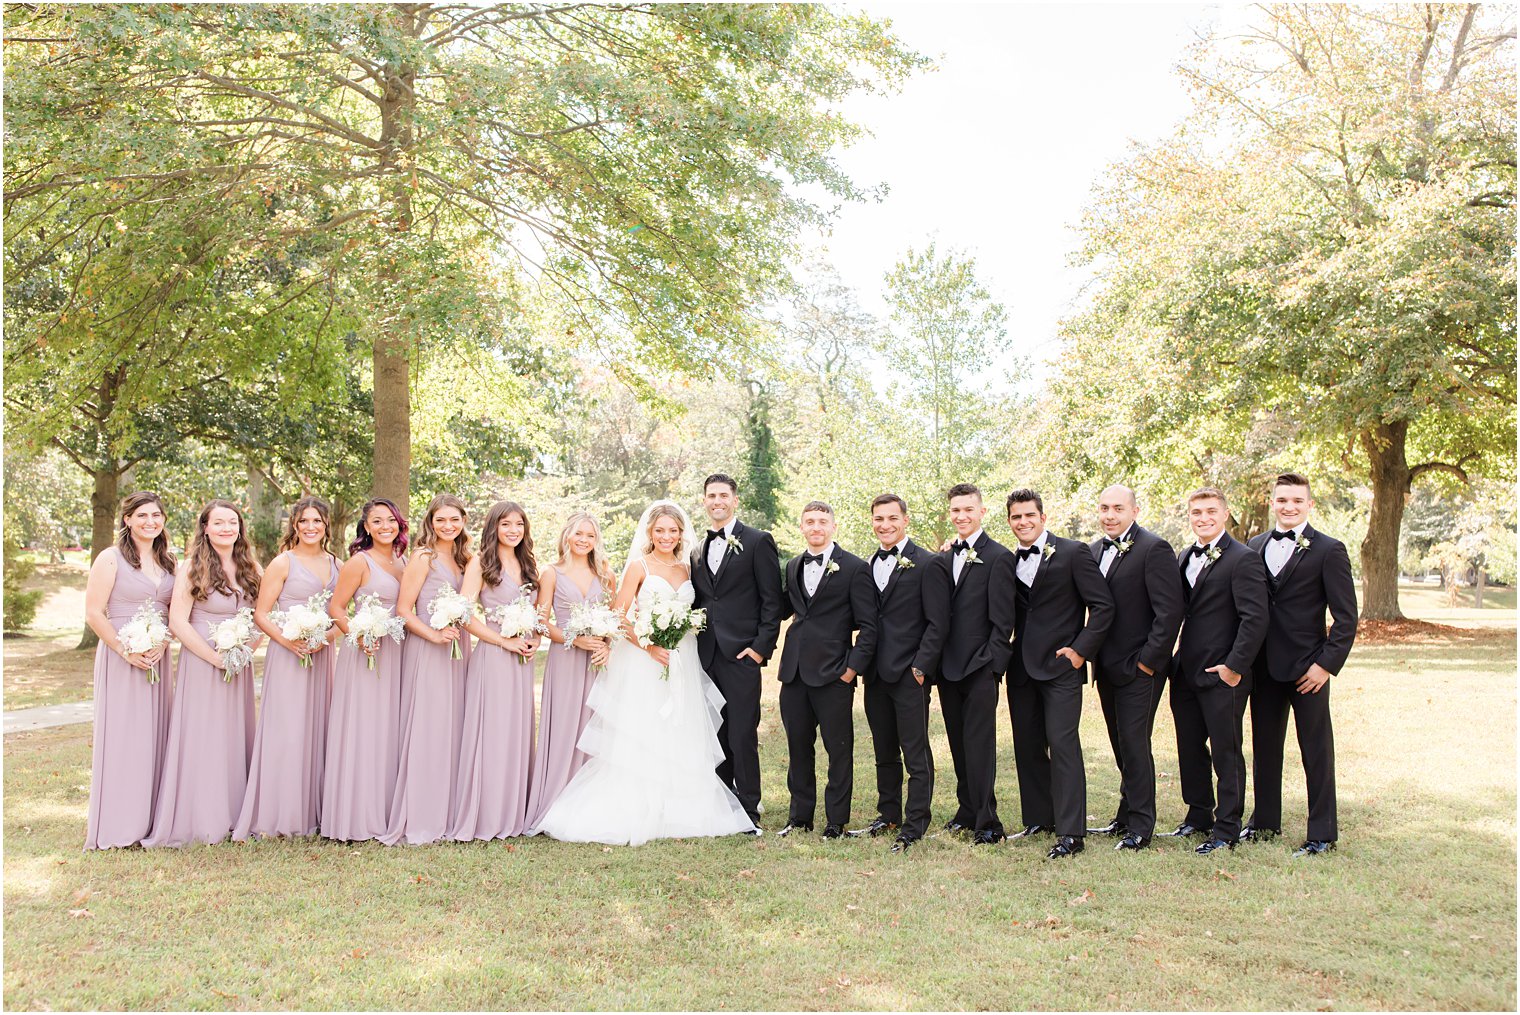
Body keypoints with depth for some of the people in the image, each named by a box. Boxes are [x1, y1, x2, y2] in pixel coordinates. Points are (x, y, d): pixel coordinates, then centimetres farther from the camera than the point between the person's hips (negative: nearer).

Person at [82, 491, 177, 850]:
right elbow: (94, 614, -9)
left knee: (155, 735, 7)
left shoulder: (167, 562, 12)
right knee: (120, 735, -3)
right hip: (120, 656, -5)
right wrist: (127, 652, -15)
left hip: (157, 659, 5)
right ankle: (114, 823, 5)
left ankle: (148, 817, 16)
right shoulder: (111, 558, -5)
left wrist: (162, 645, -5)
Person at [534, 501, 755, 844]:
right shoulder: (639, 566, -2)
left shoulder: (686, 568, 12)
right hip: (643, 663, -5)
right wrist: (650, 647, -17)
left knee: (678, 741, 6)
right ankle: (631, 816, -1)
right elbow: (618, 617, -7)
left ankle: (675, 815, 13)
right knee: (637, 740, -6)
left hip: (682, 663, 5)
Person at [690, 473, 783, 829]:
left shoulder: (758, 542, -2)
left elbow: (772, 601, -5)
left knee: (743, 736, -4)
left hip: (742, 654, -5)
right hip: (706, 657, 6)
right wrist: (693, 645, 7)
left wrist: (761, 647, -12)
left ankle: (748, 810, 6)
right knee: (715, 735, 9)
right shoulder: (699, 549, 16)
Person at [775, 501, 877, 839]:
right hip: (794, 672, 5)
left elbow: (868, 626, -6)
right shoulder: (793, 567, 12)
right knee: (798, 748, 13)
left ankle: (836, 822, 13)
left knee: (839, 750, 3)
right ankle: (799, 817, 25)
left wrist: (852, 667, -11)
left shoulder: (854, 568, -5)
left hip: (833, 673, -5)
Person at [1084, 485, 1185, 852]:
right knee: (1121, 747, 15)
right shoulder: (1095, 550, 11)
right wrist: (1093, 656, 8)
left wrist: (1147, 661, -16)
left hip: (1139, 669, -7)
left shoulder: (1154, 549, -12)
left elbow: (1170, 611, -17)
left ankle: (1140, 828, 5)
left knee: (1134, 744, -5)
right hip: (1108, 667, 7)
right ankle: (1126, 817, 25)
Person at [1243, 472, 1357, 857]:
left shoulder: (1328, 550, -6)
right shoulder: (1256, 546, 9)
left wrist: (1326, 664, -13)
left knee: (1316, 751, 3)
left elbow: (1346, 617, -7)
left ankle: (1322, 834, 13)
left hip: (1306, 668, -5)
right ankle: (1265, 822, 27)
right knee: (1264, 746, 13)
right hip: (1264, 667, 5)